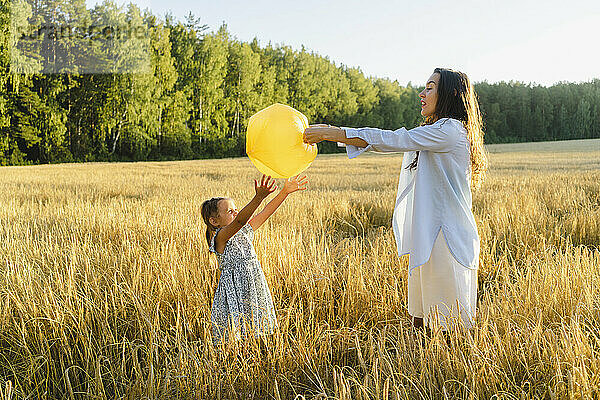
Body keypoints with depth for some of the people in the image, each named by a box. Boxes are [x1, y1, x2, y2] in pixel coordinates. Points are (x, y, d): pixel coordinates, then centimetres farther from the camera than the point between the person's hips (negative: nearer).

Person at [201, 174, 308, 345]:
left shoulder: (245, 233, 9)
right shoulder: (220, 238, -13)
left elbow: (266, 212, 7)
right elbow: (239, 221, -31)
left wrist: (285, 191, -1)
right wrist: (259, 197, -44)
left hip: (255, 294, 7)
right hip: (233, 298, -7)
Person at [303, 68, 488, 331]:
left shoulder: (451, 130, -13)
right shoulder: (429, 134, 19)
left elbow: (391, 140, -18)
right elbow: (392, 140, 15)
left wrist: (332, 133, -17)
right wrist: (328, 132, 6)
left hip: (448, 238, -10)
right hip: (427, 239, 10)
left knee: (448, 325, -2)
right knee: (420, 320, 14)